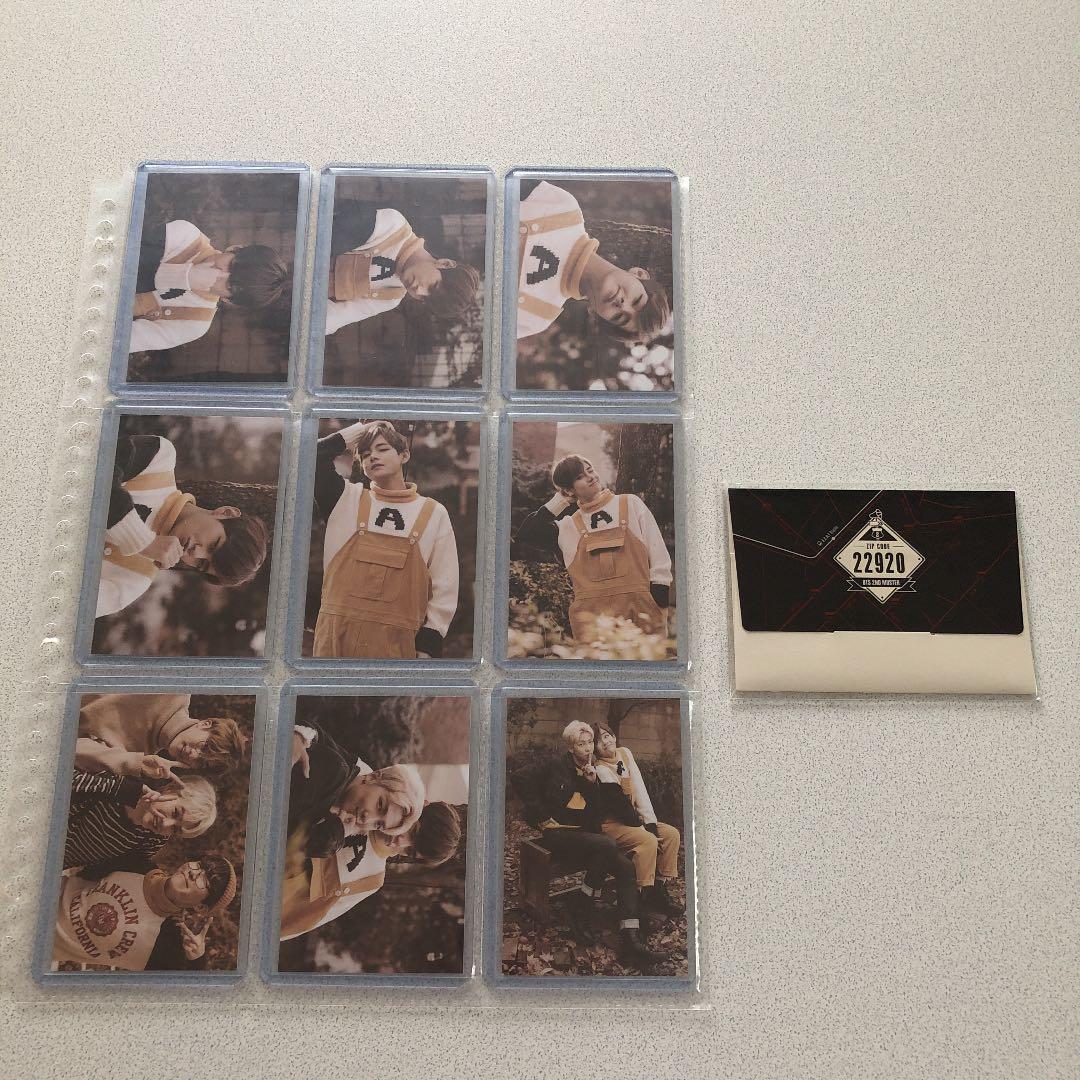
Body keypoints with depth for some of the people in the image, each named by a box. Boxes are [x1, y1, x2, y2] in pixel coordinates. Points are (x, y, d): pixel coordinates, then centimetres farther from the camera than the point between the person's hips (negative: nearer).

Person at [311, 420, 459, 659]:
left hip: (395, 641, -1)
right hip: (336, 634, 1)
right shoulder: (347, 499, 9)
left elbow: (444, 587, 4)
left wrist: (429, 644, -1)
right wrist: (354, 433, 6)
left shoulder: (433, 513, 6)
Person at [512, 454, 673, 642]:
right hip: (591, 616, 1)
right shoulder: (567, 526, 12)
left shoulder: (631, 504, 9)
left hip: (640, 612, -1)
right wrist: (556, 502, 7)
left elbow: (658, 552, 7)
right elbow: (526, 535, 3)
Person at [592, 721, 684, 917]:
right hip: (611, 823, -8)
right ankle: (647, 894, -19)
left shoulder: (625, 753, 4)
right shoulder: (600, 769, -15)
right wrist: (642, 825, -22)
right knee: (648, 841, -29)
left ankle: (661, 887, -3)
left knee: (672, 833, -5)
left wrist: (650, 821, -9)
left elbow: (640, 790, -2)